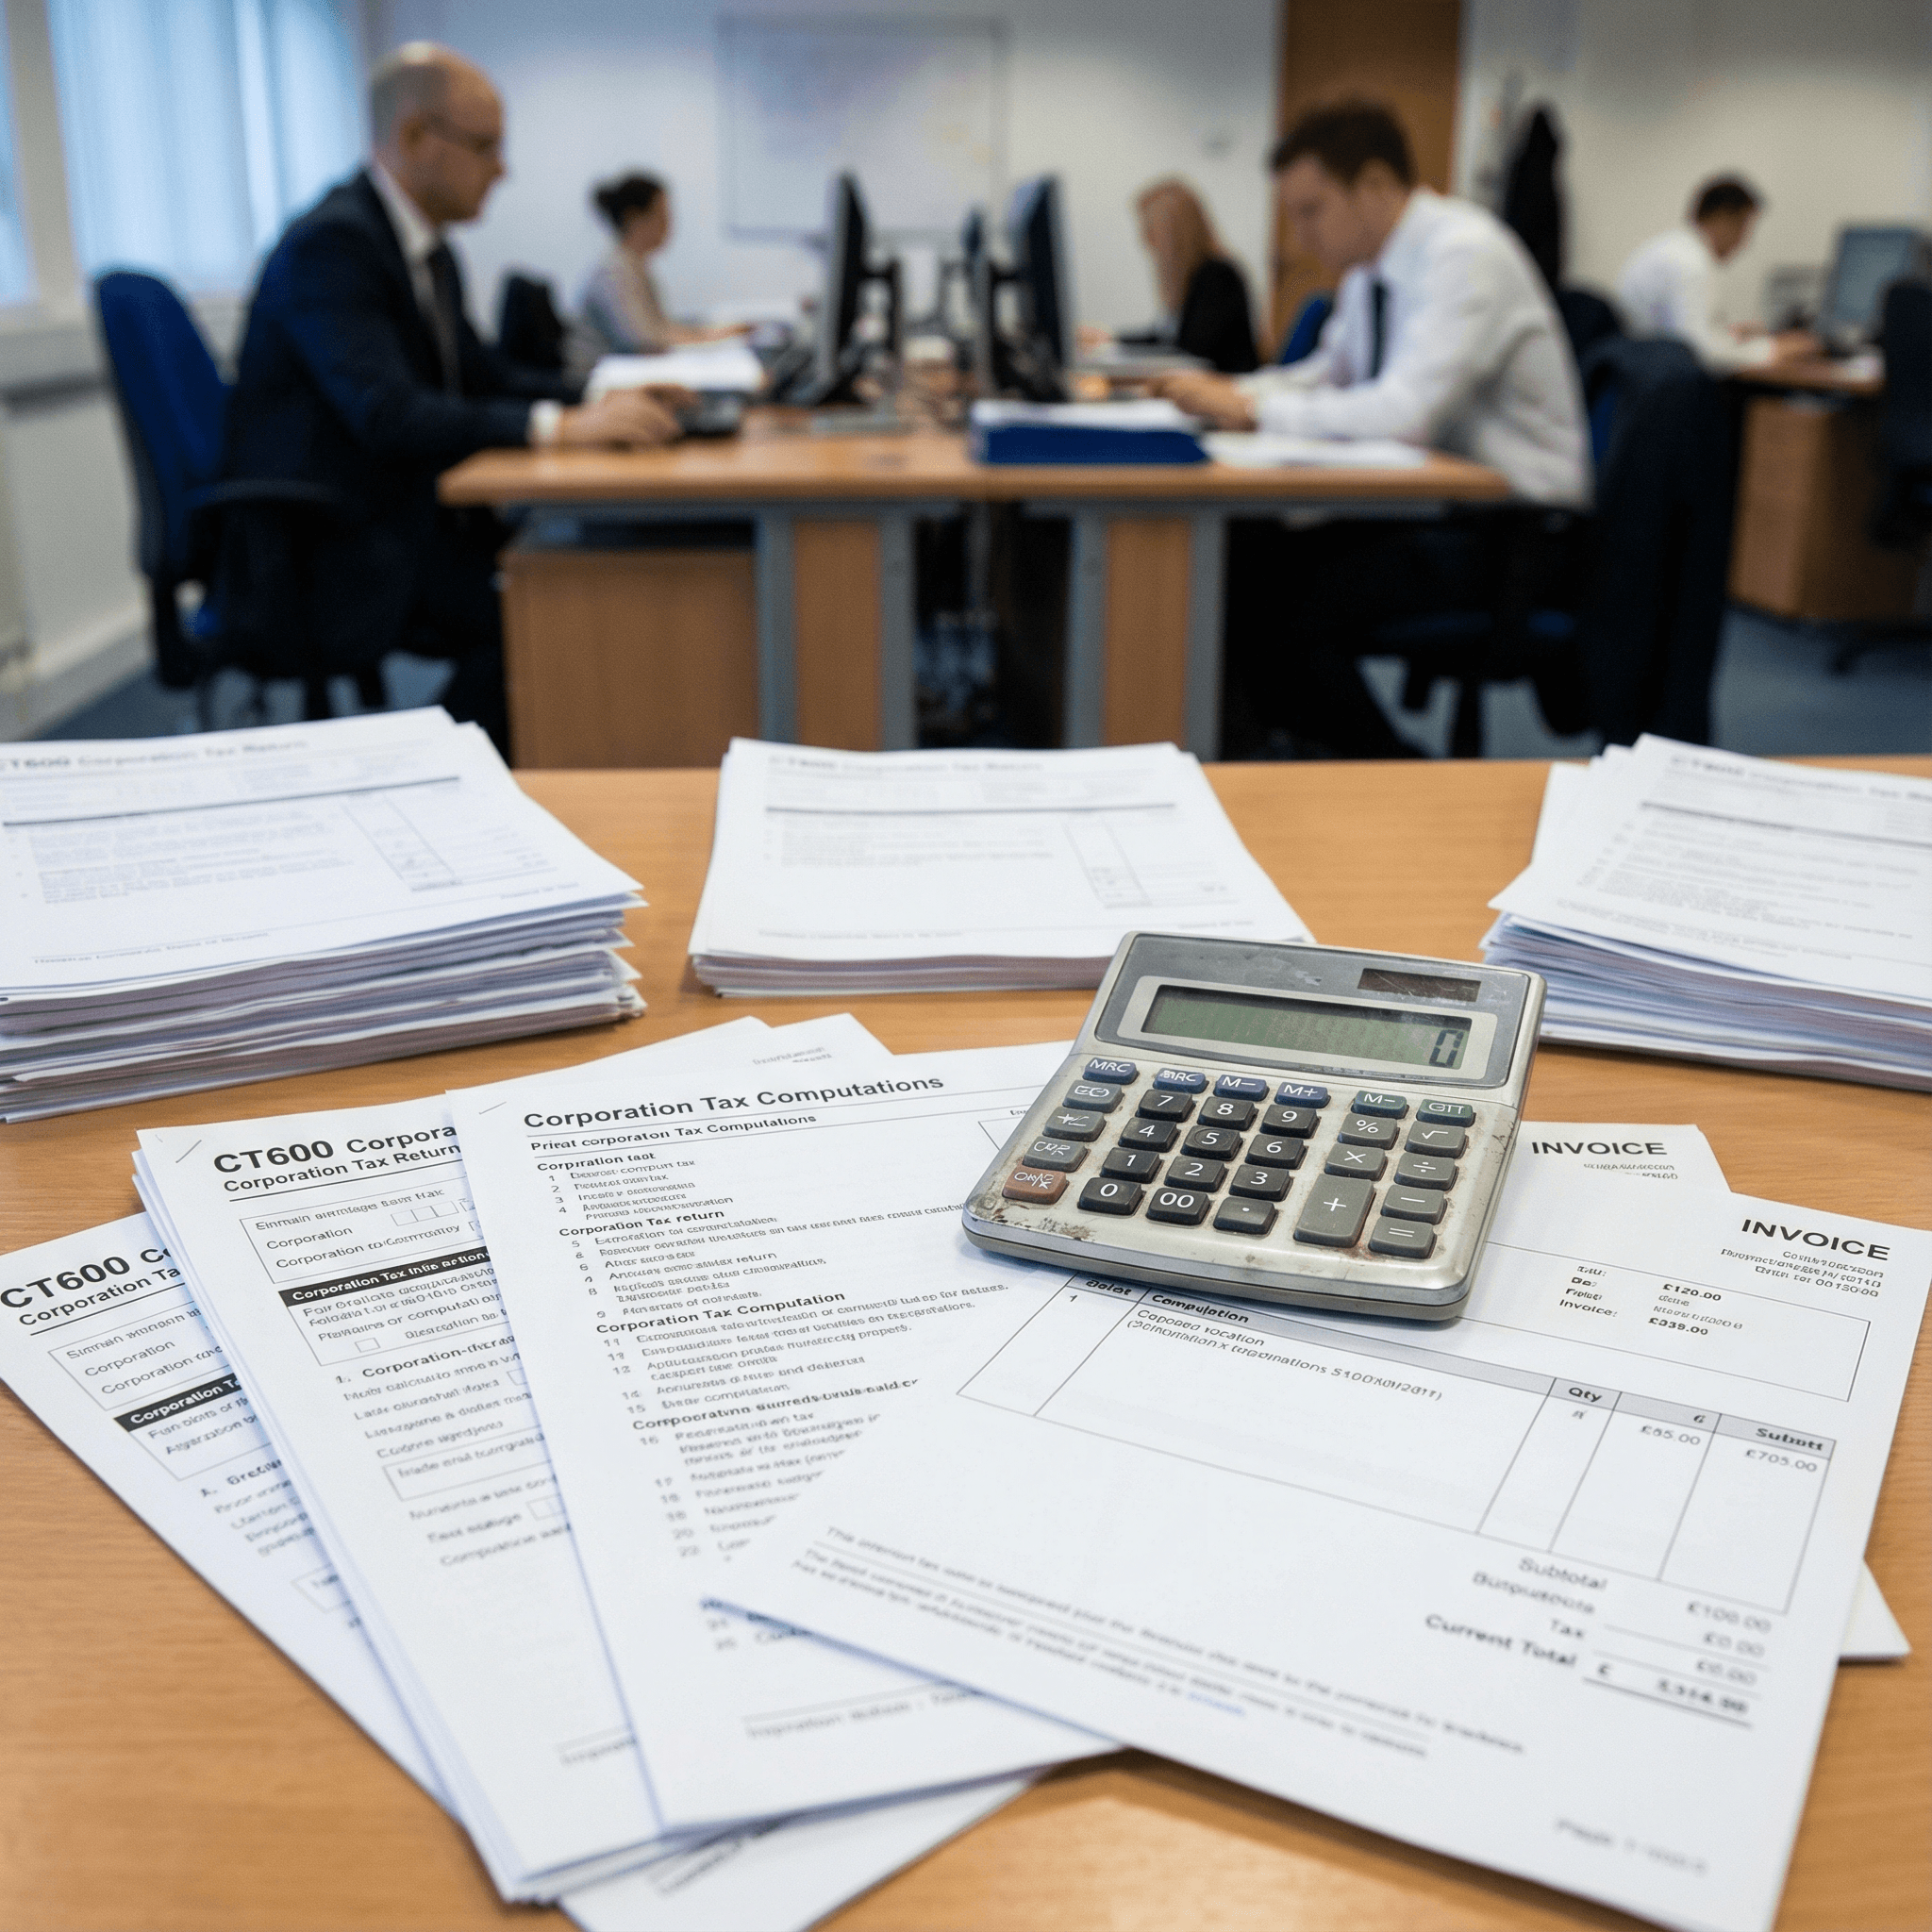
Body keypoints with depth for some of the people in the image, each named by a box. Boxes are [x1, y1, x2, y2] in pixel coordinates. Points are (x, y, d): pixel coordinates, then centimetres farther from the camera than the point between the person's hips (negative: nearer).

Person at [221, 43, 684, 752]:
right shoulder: (331, 242, -18)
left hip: (401, 518, 9)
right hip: (321, 549, -9)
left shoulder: (428, 248, 11)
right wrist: (561, 425, -35)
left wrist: (602, 402, -1)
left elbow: (483, 377, 16)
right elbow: (385, 414, -29)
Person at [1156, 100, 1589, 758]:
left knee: (1295, 608, -25)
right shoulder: (1370, 268, 8)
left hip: (1511, 528, -8)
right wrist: (1226, 393, -1)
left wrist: (1253, 409, -22)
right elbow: (1326, 376, 19)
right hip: (1425, 502, 8)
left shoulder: (1465, 253, -18)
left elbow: (1408, 411, -30)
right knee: (1238, 565, -8)